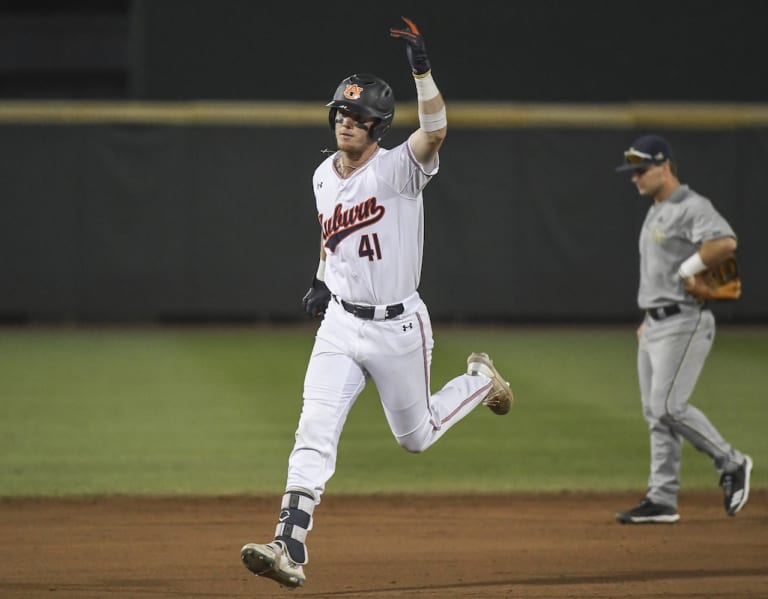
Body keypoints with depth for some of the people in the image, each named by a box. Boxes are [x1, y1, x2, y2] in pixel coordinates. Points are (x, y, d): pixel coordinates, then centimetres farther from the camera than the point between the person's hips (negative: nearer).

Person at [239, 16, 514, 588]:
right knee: (314, 434, -12)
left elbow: (435, 131, -36)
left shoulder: (399, 169, -14)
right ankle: (290, 549, -17)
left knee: (416, 436, 14)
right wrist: (322, 281, 11)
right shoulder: (324, 176, 5)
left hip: (399, 327, -4)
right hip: (342, 325, 4)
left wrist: (422, 69, -44)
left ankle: (480, 379, 43)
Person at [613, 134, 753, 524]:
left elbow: (725, 243, -32)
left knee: (669, 407, -15)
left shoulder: (692, 207, -13)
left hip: (684, 323, -10)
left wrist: (688, 269, -21)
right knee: (655, 414, 7)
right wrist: (648, 318, 19)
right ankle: (661, 500, 9)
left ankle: (731, 464, 2)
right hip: (655, 326, 10)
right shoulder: (655, 213, 18)